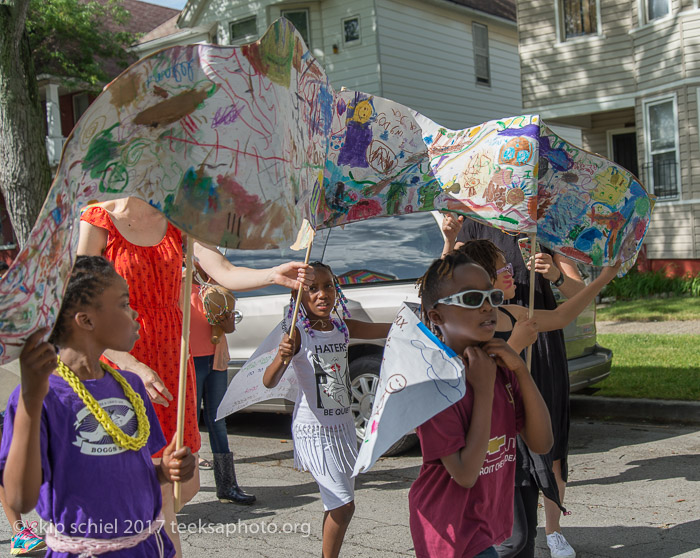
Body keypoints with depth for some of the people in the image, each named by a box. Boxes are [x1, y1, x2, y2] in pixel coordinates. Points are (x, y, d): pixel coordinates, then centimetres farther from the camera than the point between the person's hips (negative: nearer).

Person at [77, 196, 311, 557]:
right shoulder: (98, 222, -9)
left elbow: (225, 274, -6)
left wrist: (273, 275, -26)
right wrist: (135, 367, -21)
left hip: (173, 361, 6)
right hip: (120, 360, -5)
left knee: (186, 486, 12)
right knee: (163, 492, -6)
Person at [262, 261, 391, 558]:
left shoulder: (343, 327, 3)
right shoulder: (298, 334, -14)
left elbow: (390, 329, 4)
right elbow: (268, 382, -21)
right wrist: (281, 358, -40)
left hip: (343, 426, 6)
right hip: (313, 430, -6)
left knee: (338, 505, 14)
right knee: (343, 504, -9)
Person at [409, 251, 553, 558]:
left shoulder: (500, 368, 1)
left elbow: (541, 444, -5)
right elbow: (465, 475, -24)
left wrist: (521, 371, -15)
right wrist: (483, 388, -24)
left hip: (491, 520, 7)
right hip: (453, 532, -7)